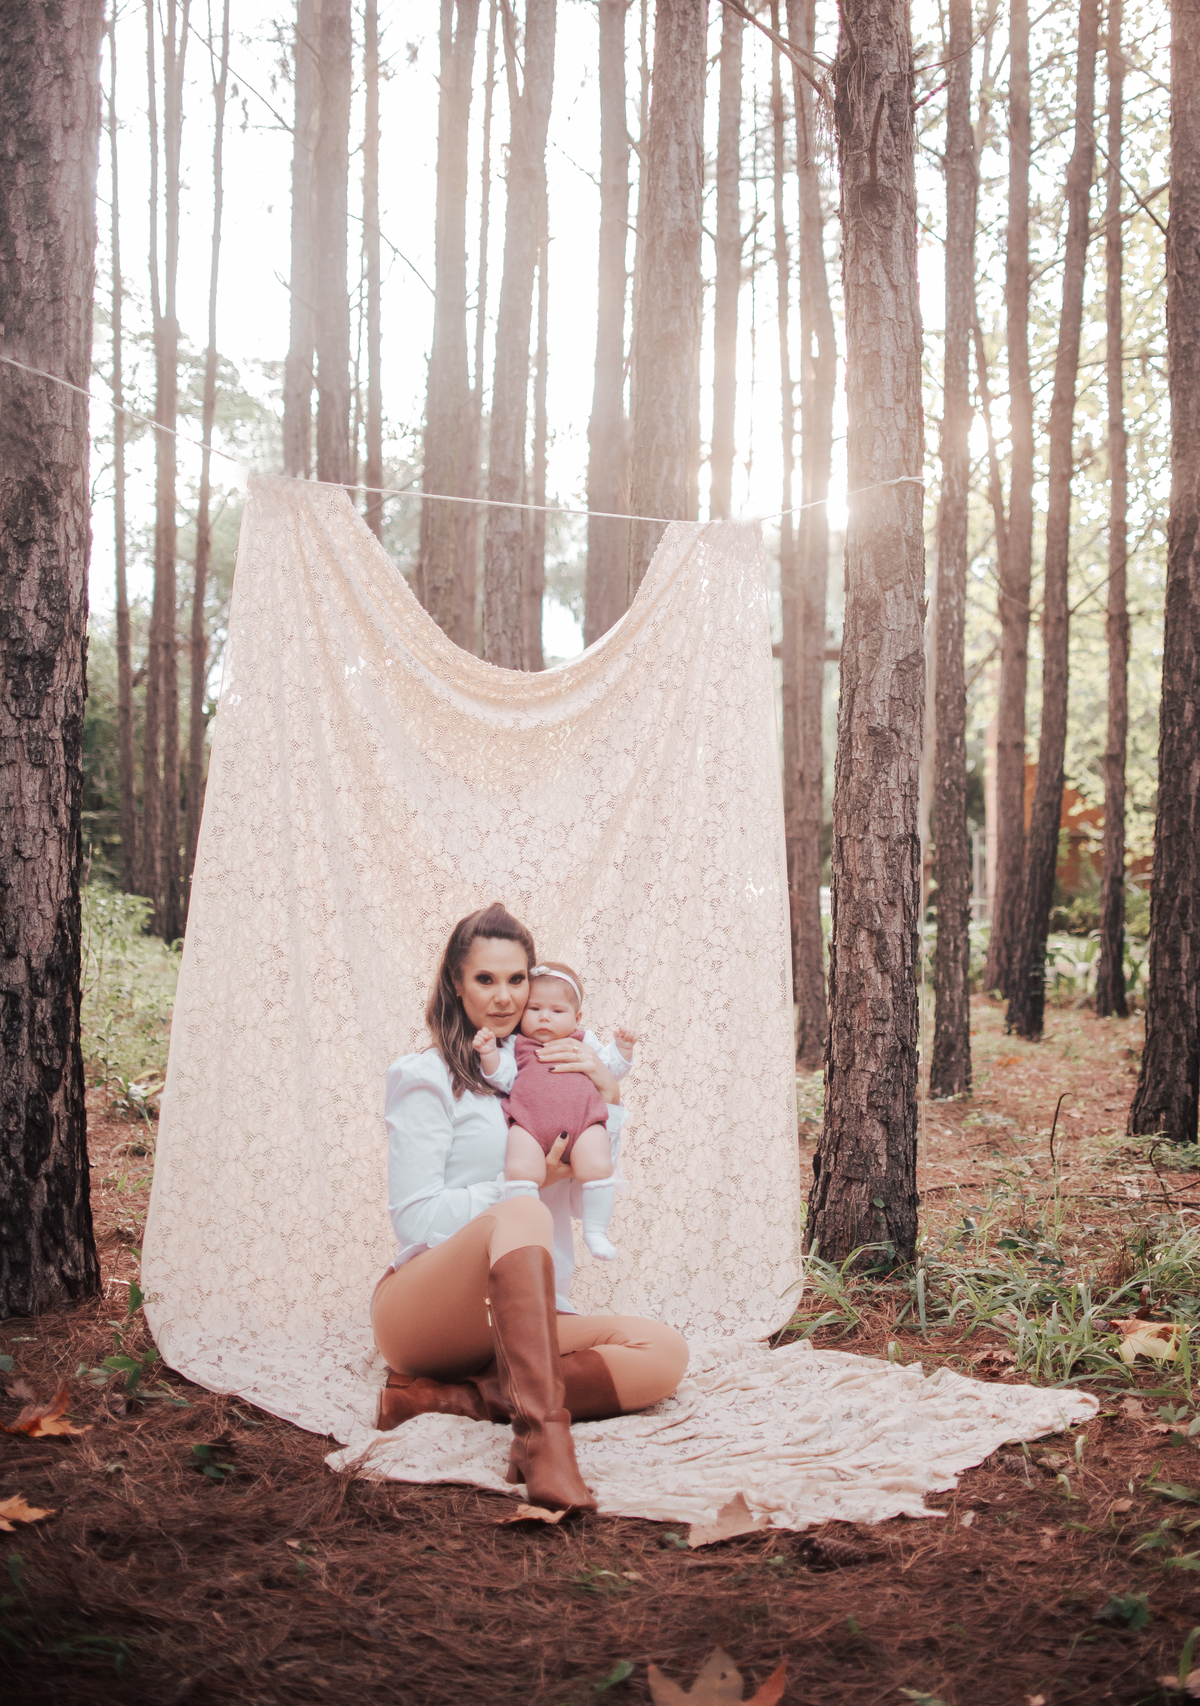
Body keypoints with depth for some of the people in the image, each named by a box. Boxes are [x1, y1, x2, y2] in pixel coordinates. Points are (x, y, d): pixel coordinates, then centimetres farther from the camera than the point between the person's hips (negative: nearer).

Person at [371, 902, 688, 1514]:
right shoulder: (428, 1079, 0)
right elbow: (414, 1219, -7)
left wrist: (606, 1095, 3)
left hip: (509, 1320, 6)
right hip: (420, 1309, -6)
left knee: (664, 1352, -18)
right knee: (522, 1217, -36)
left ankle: (453, 1398, -26)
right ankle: (544, 1443, -51)